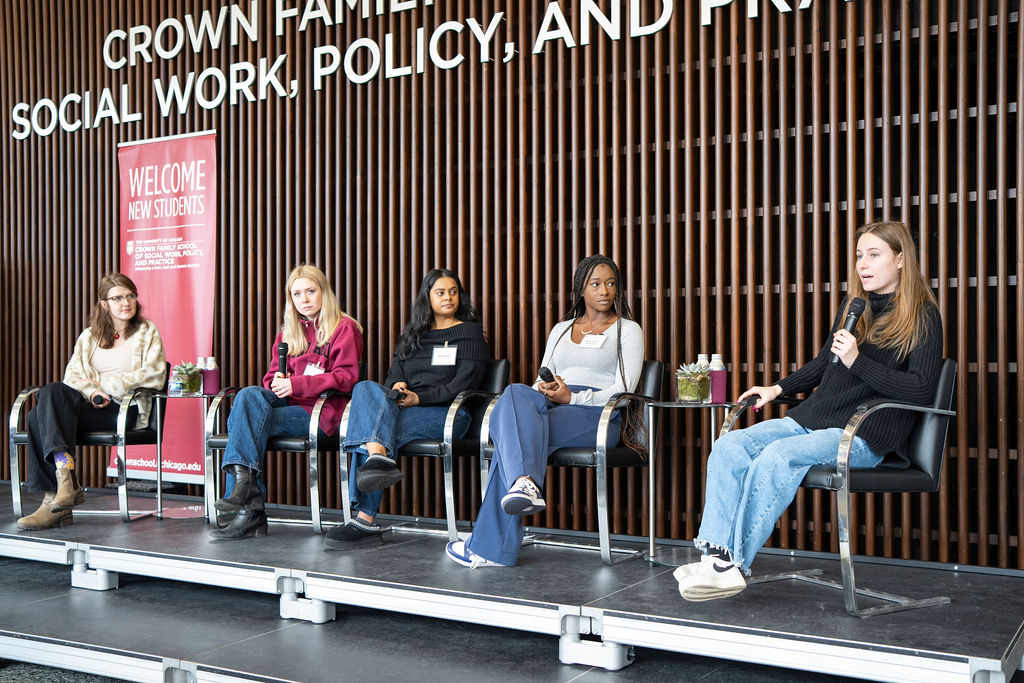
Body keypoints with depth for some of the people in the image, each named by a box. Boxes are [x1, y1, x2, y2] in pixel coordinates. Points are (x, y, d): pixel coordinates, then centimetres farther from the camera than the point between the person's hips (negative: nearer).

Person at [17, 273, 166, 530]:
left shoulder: (147, 332, 11)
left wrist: (102, 382, -6)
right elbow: (72, 375, 12)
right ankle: (66, 480, -33)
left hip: (127, 410, -5)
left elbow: (155, 376, -3)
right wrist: (92, 392, -11)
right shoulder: (89, 336, 23)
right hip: (89, 407, 5)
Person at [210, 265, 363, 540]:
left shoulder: (344, 329, 2)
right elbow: (273, 376, 20)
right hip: (288, 404, 6)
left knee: (244, 419, -24)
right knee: (249, 394, -25)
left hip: (322, 412, -6)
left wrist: (295, 384, -19)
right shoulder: (287, 333, 22)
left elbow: (346, 378, -10)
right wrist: (277, 382, -7)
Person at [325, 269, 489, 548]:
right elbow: (395, 374, 18)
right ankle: (380, 459, -53)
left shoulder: (470, 333, 10)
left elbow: (463, 385, -3)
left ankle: (365, 519, -38)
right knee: (365, 387, -29)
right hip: (404, 407, 5)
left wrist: (420, 398, -15)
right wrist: (396, 387, -8)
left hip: (447, 413, -5)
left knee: (367, 428, -31)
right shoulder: (412, 335, 27)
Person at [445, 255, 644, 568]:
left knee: (514, 432, -34)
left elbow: (623, 390, -1)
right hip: (549, 407, 4)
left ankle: (492, 547, -42)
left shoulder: (628, 330, 13)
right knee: (518, 394, -36)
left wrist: (572, 397, -14)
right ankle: (525, 483, -58)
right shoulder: (561, 330, 29)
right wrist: (542, 388, -4)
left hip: (596, 416, -4)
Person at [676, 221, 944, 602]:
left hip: (865, 436, -7)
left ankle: (736, 565, -27)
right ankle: (716, 557, -28)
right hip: (813, 418, 7)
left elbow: (921, 390, -12)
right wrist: (778, 389, 22)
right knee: (729, 447, -16)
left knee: (777, 456, -32)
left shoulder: (922, 317, -2)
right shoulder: (853, 305, 19)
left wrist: (857, 361, -18)